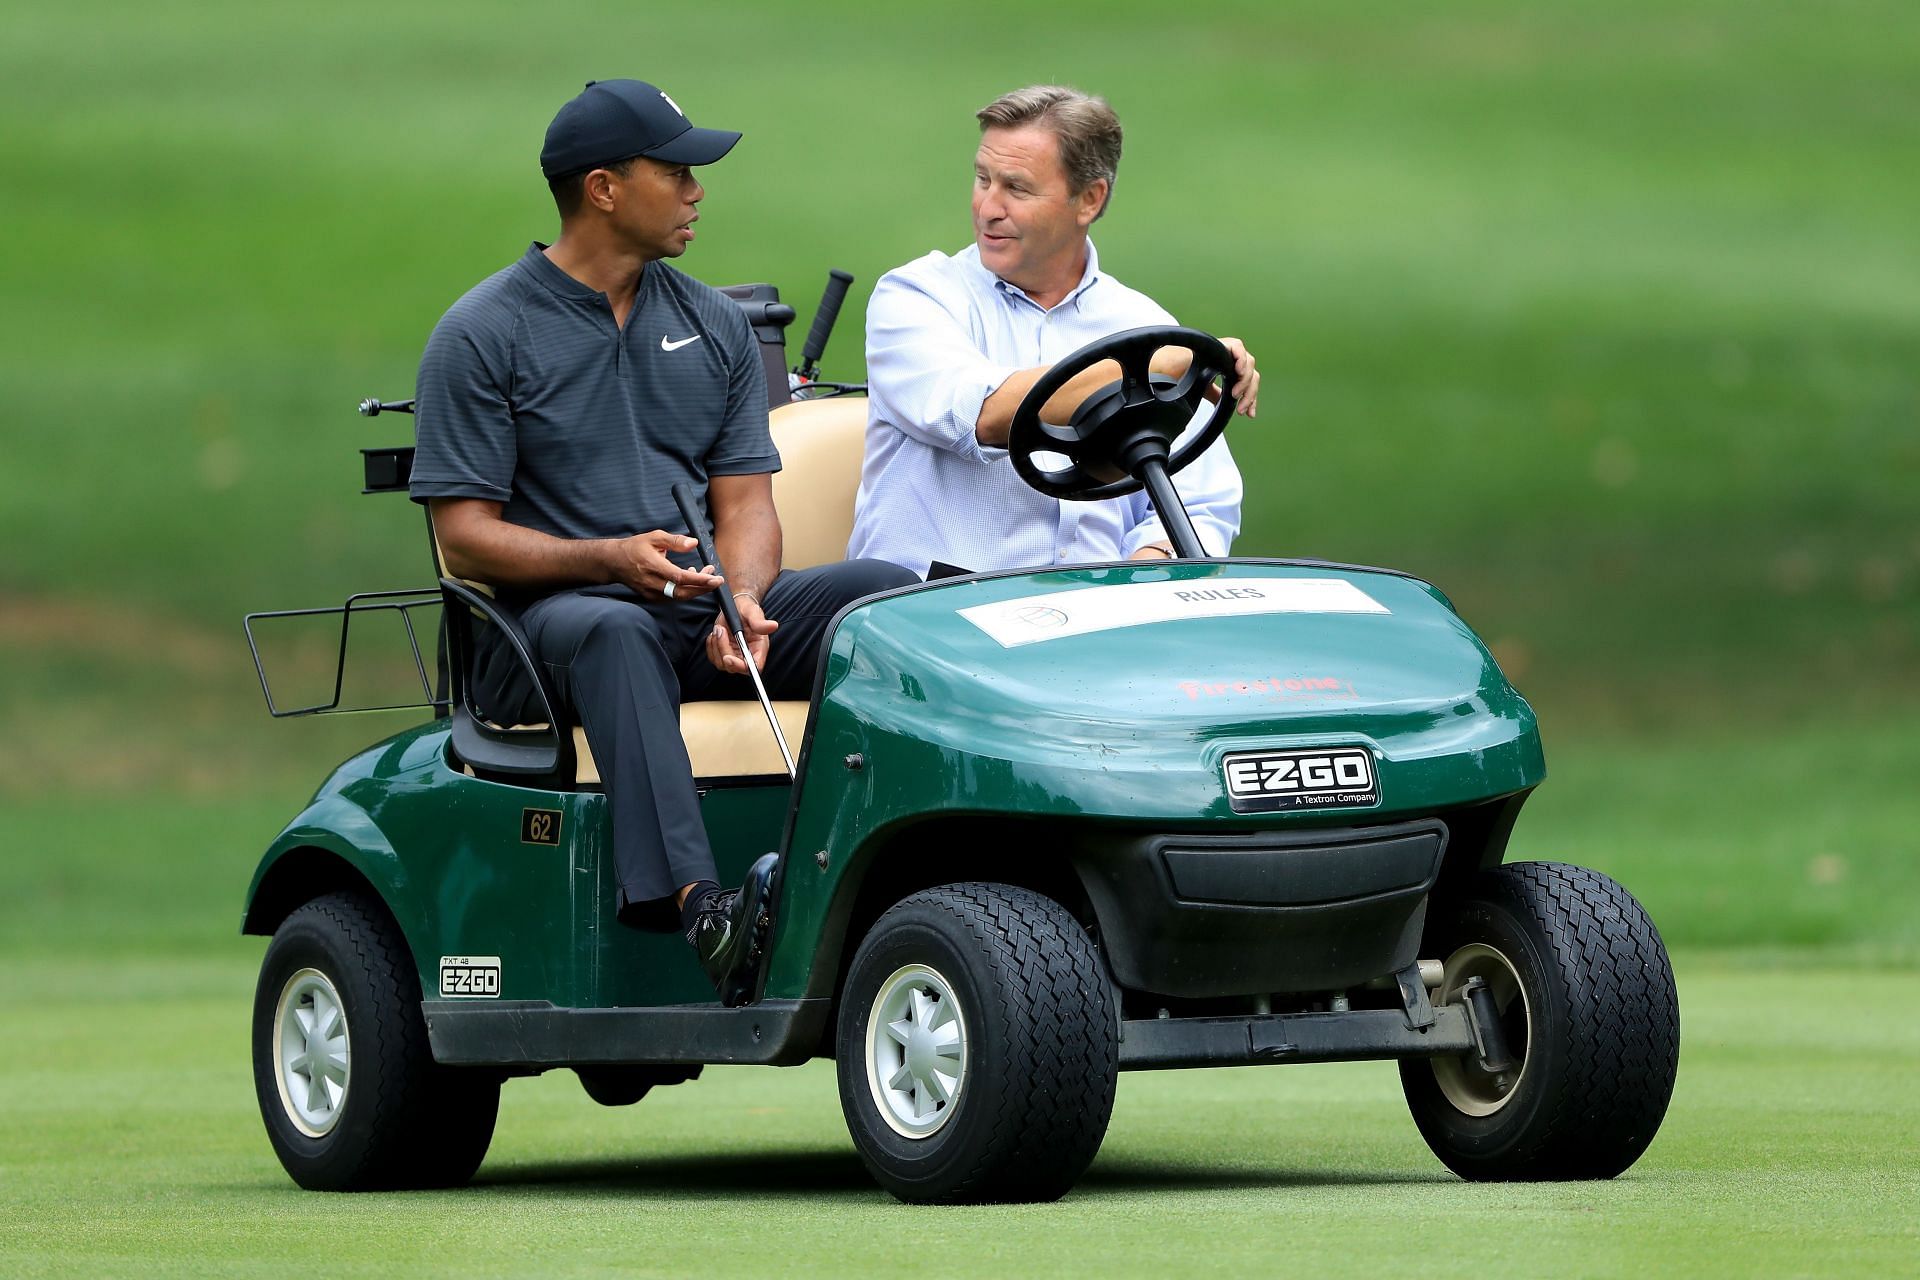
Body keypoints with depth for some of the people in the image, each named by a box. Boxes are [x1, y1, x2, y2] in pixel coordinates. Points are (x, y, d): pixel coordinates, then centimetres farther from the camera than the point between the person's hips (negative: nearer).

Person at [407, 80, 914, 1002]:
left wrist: (741, 600, -14)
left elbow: (746, 501, 9)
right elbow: (465, 534, -6)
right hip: (544, 619, -5)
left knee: (887, 595, -21)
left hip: (696, 614, 5)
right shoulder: (481, 336, 0)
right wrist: (612, 559, -22)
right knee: (618, 633, -40)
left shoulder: (715, 327, 16)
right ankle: (694, 902, -55)